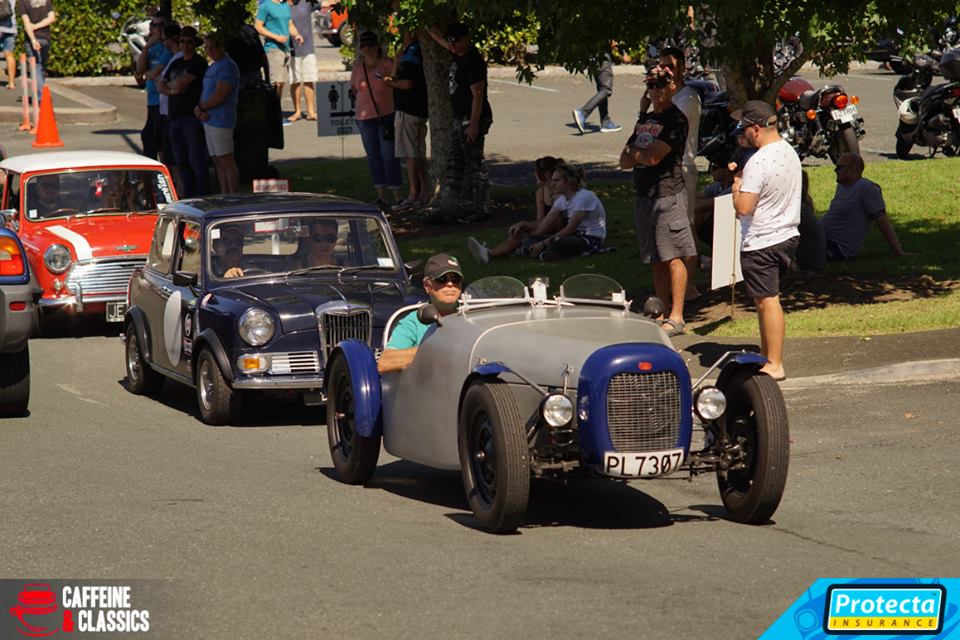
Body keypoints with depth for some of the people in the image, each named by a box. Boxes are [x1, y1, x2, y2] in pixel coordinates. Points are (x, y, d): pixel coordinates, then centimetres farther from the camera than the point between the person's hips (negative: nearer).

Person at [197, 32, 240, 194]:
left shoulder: (227, 66, -11)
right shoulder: (212, 68, 19)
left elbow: (219, 97, -18)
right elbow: (204, 94, 18)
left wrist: (200, 108, -6)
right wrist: (199, 109, -3)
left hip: (221, 121, -10)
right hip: (209, 120, 10)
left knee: (227, 162, -8)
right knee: (218, 162, 11)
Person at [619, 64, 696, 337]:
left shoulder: (676, 119, -7)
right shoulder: (645, 120, 19)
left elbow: (654, 156, -16)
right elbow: (625, 160, 14)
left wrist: (635, 153, 3)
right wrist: (643, 153, -7)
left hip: (668, 194, -8)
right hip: (645, 196, 8)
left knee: (672, 258, -8)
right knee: (656, 261, 11)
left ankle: (676, 317, -8)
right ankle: (661, 314, 16)